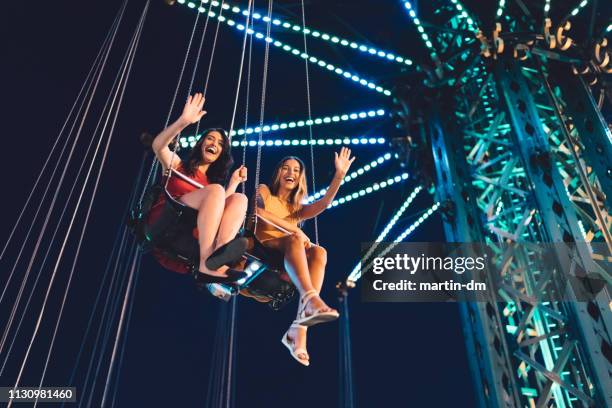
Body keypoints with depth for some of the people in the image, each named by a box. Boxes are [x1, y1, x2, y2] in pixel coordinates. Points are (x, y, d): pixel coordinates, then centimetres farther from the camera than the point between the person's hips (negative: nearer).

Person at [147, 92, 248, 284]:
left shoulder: (212, 181, 26)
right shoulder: (177, 164, 16)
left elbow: (219, 209, 10)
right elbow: (158, 146, -6)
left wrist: (233, 182, 9)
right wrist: (183, 121, -19)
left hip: (192, 233, 4)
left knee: (239, 199, -16)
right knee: (216, 190, -26)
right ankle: (206, 266, -40)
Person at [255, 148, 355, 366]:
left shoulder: (297, 208, 23)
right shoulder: (263, 191, 14)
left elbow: (324, 203, 1)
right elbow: (259, 212, -11)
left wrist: (340, 174, -12)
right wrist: (294, 229, -21)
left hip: (288, 260, 4)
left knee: (319, 252, -26)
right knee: (294, 240, -33)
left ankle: (299, 328, -41)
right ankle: (309, 299, -57)